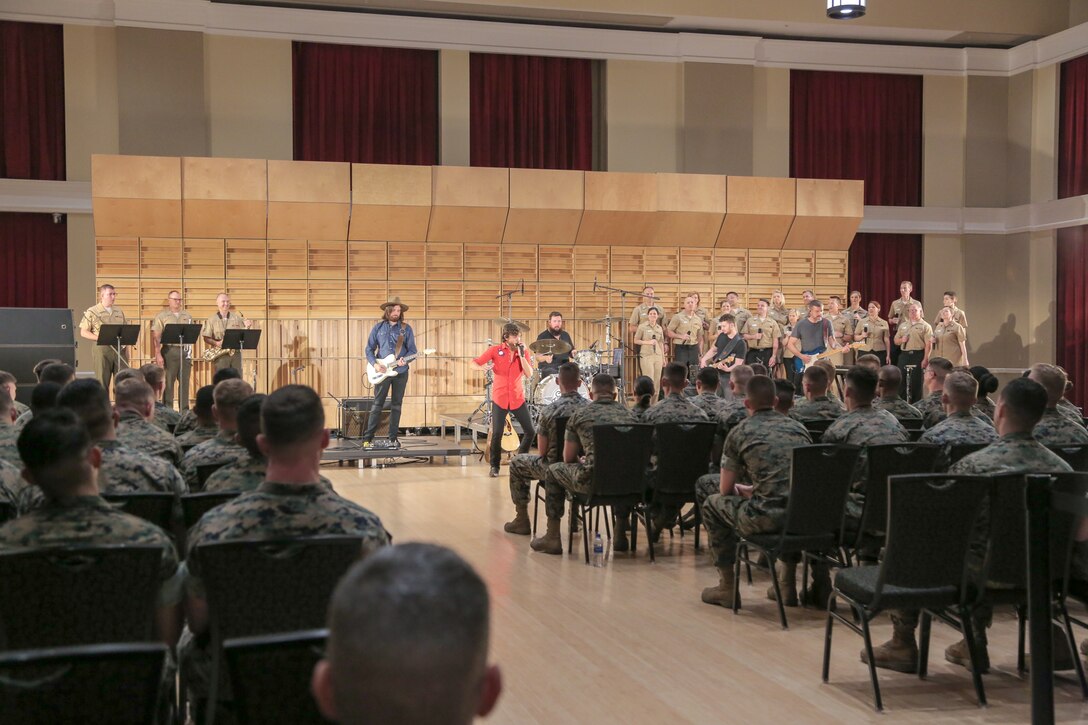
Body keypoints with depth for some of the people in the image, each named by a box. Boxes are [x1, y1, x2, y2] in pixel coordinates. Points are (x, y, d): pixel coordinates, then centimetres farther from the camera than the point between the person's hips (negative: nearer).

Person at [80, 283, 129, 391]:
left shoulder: (120, 312, 15)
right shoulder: (92, 312, 0)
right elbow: (83, 332, -3)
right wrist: (100, 338, -15)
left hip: (120, 349, 4)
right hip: (102, 349, -4)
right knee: (102, 383, -1)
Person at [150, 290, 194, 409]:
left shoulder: (187, 315, 16)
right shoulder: (161, 316, 1)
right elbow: (156, 337, -4)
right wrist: (158, 355, -13)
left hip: (185, 351, 4)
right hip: (169, 350, -4)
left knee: (185, 382, 6)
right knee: (168, 382, -2)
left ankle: (185, 410, 12)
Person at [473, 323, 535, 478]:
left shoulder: (524, 352, 2)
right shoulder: (495, 350, -4)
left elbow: (529, 374, -9)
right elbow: (474, 363, -5)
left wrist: (521, 355, -16)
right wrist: (483, 366, -27)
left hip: (518, 399, 2)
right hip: (500, 399, -2)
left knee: (530, 432, 0)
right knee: (496, 434, -5)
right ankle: (494, 466, 12)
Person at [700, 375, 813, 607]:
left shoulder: (740, 433, 5)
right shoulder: (798, 427, 18)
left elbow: (725, 489, 11)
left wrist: (742, 490, 35)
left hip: (767, 518, -5)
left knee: (712, 504, 21)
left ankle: (727, 587, 22)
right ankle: (788, 582, 39)